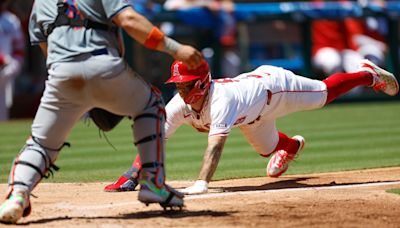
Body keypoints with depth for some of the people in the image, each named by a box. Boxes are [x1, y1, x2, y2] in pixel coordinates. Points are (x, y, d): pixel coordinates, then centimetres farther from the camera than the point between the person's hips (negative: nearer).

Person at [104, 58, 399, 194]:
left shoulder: (220, 100, -48)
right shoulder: (179, 105, -31)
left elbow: (216, 142, -59)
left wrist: (201, 183, -72)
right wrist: (130, 177, -44)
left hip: (273, 84, -6)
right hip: (254, 108, 6)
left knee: (325, 92, 16)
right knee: (266, 148, 28)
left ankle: (368, 73, 43)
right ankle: (291, 146, 64)